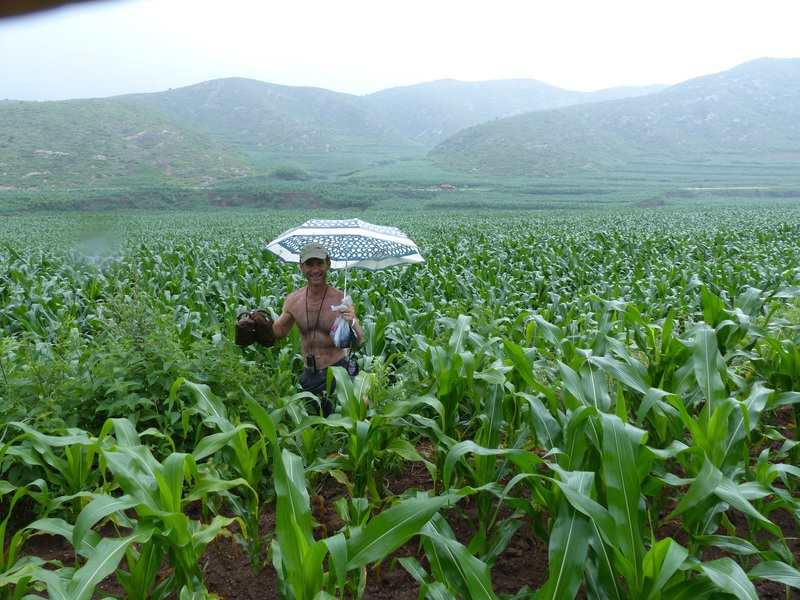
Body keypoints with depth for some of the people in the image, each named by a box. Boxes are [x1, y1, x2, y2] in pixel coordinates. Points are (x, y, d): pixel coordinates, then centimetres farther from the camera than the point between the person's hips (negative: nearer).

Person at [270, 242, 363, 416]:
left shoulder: (341, 300, -15)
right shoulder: (293, 300, -4)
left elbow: (358, 343, -16)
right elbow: (280, 330, 14)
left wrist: (352, 323, -35)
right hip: (310, 375, 4)